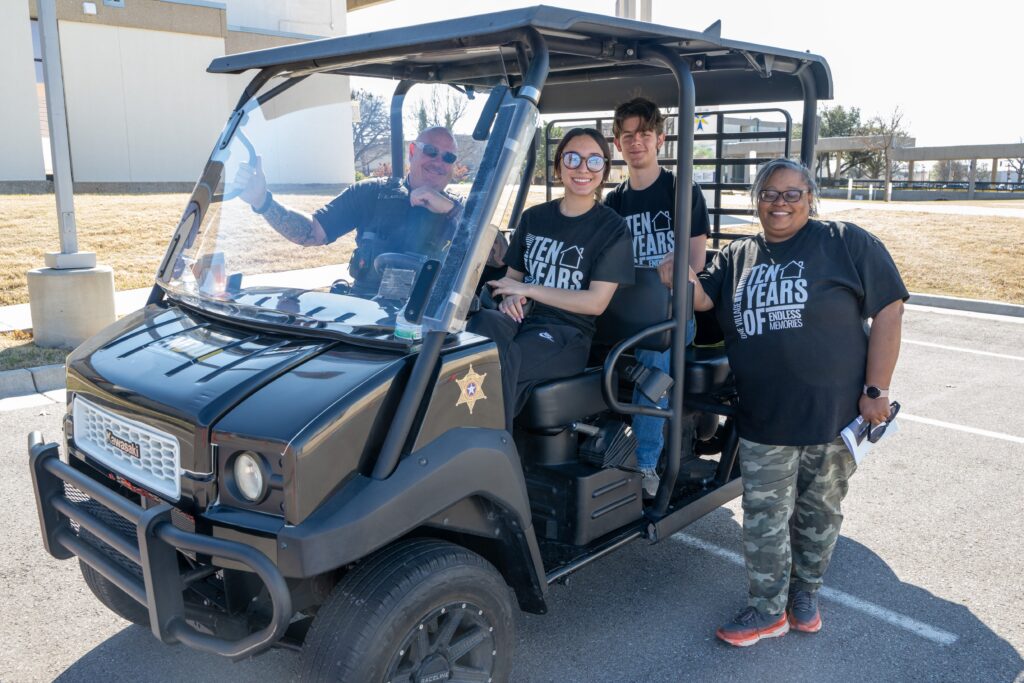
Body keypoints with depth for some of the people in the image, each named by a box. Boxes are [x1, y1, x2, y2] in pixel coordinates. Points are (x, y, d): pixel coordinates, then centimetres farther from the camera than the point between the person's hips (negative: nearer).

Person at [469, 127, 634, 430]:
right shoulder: (533, 217, 15)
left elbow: (596, 302, -7)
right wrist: (510, 297, -4)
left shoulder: (612, 228, 1)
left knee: (503, 363, -35)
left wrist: (526, 290, -9)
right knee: (482, 323, -34)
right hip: (522, 316, 4)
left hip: (568, 332, -3)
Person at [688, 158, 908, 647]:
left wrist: (875, 390, -12)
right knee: (764, 519, 8)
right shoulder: (737, 257, 10)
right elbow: (699, 298, 2)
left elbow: (889, 311, -7)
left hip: (834, 414, -2)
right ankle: (768, 610, 23)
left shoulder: (847, 244, -3)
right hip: (763, 419, 3)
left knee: (818, 513, 15)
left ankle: (804, 591, 36)